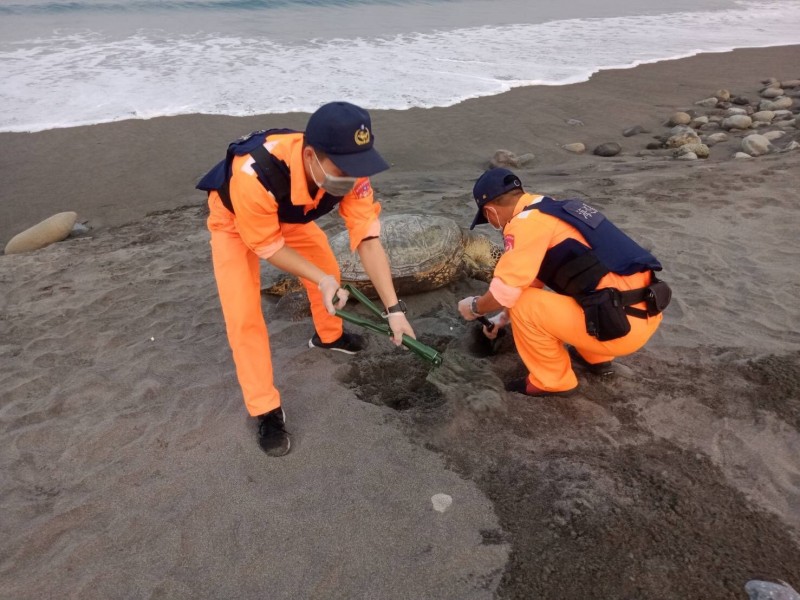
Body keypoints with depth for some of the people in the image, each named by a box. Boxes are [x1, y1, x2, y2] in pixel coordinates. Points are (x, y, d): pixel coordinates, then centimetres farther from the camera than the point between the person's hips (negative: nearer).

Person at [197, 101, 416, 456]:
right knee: (243, 316, -13)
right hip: (235, 220, -4)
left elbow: (367, 238, -29)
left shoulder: (348, 168, -32)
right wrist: (319, 280, -35)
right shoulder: (255, 175, -46)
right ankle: (266, 411, 3)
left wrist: (393, 308, -34)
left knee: (329, 271, 12)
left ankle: (328, 336, 44)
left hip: (290, 214, 5)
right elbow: (267, 246, -29)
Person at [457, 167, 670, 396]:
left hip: (623, 324, -10)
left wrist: (475, 308, 7)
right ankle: (596, 358, 29)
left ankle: (552, 381, 10)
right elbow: (533, 279, 30)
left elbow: (505, 292, -15)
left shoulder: (526, 222, -12)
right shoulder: (552, 210, 18)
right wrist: (502, 318, 38)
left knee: (523, 306, -8)